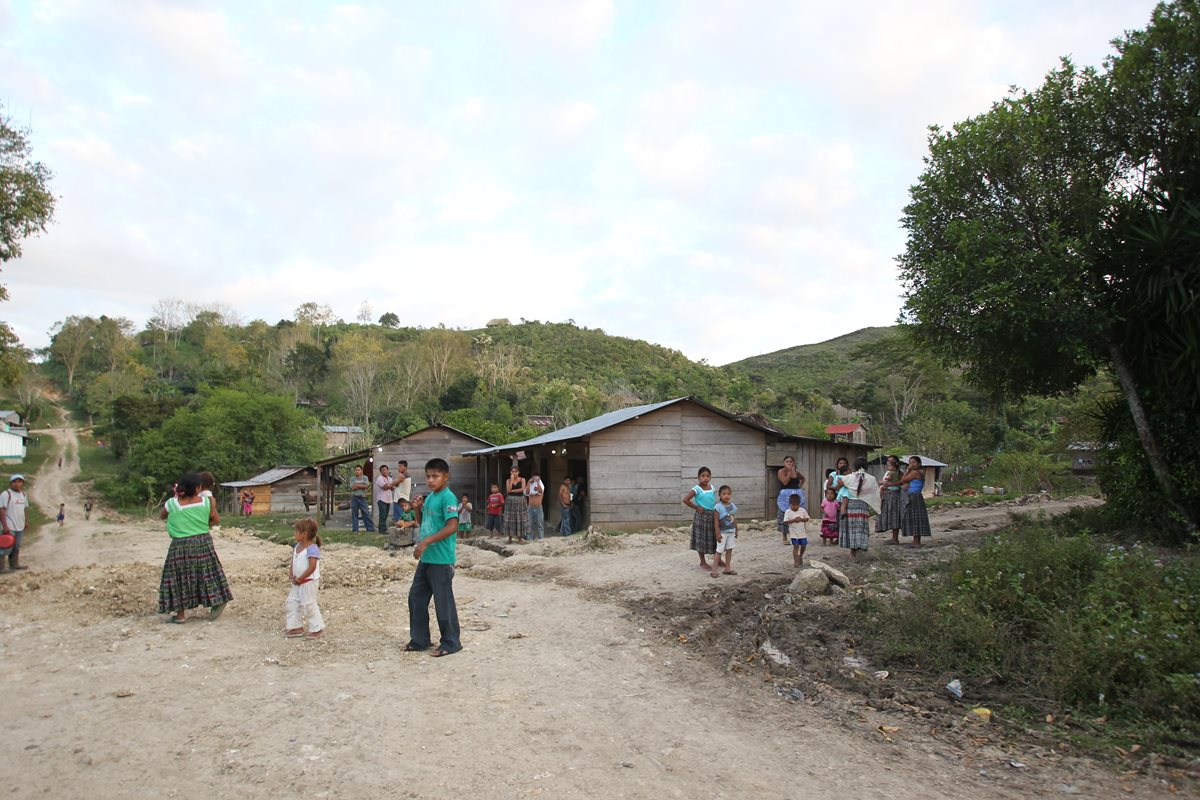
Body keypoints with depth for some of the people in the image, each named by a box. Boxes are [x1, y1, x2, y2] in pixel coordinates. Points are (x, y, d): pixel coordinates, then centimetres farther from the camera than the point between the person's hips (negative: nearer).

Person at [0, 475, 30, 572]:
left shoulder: (23, 494, 11)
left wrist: (25, 522, 19)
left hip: (20, 526, 8)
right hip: (9, 527, -8)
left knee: (16, 547, 16)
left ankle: (14, 564, 25)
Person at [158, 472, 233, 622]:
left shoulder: (172, 503, -10)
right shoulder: (206, 502, -7)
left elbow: (162, 515, 12)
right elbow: (217, 520, 4)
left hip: (181, 546, -1)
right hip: (203, 543, 2)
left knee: (180, 578, 8)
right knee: (207, 574, 13)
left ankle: (180, 614, 13)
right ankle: (216, 603, 14)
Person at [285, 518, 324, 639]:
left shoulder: (312, 549, -22)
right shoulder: (297, 547, 7)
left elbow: (312, 567, -28)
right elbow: (293, 563, 14)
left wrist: (299, 579, -21)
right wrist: (291, 575, -3)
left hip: (308, 582, -9)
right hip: (297, 582, 9)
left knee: (308, 605, -2)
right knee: (291, 603, 12)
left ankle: (316, 628, 12)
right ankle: (295, 626, 24)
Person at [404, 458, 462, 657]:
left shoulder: (447, 497, -15)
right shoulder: (429, 497, 12)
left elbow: (452, 527, -24)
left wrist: (426, 541, -25)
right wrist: (418, 508, 4)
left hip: (441, 560, -9)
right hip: (426, 558, 9)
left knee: (443, 602, 1)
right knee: (416, 598, 15)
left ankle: (451, 643, 15)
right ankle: (419, 640, 28)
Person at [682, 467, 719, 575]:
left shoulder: (712, 488, 5)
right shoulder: (696, 489, -15)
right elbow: (685, 499, -22)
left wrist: (716, 508, 3)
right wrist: (696, 508, -15)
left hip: (713, 515, 6)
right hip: (702, 516, -6)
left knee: (714, 538, 14)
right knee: (702, 539, 4)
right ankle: (703, 562, 16)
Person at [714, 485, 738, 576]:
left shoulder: (733, 506, 3)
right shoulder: (718, 507, -15)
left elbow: (734, 519, 12)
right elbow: (716, 521, -15)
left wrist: (736, 531, 15)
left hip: (731, 532, 6)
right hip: (723, 532, -6)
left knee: (729, 550, 12)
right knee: (719, 551, -3)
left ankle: (728, 568, 21)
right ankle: (714, 570, 3)